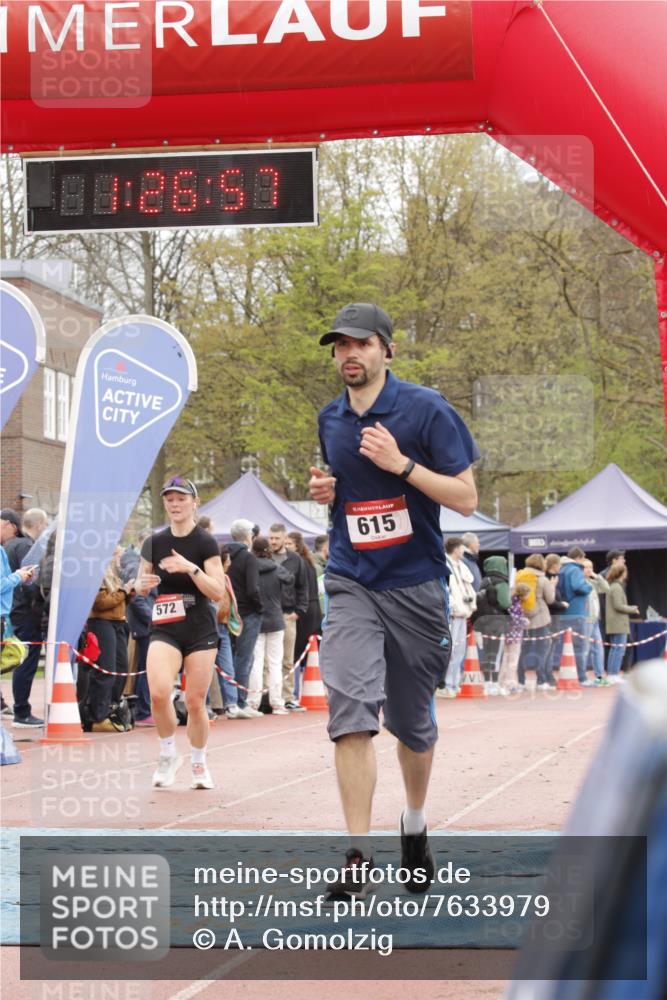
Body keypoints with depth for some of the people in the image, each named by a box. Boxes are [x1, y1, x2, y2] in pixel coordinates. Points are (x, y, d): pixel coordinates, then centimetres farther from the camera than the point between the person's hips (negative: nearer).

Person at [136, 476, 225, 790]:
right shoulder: (154, 542, 5)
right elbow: (141, 584, 16)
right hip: (164, 629, 2)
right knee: (159, 692, -20)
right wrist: (144, 584, -8)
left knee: (195, 701, 1)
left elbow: (219, 592, -11)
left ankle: (199, 763, 23)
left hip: (200, 630, -2)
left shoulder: (205, 542, -5)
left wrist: (191, 568, -25)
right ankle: (168, 755, 2)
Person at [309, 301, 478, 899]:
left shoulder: (426, 409, -6)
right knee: (351, 712, -16)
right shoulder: (330, 420, 9)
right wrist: (323, 490, 4)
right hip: (352, 586, 2)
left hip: (417, 587, -2)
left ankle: (416, 826, 37)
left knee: (413, 722, 11)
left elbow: (466, 498, -9)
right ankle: (359, 856, -17)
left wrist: (401, 464, -19)